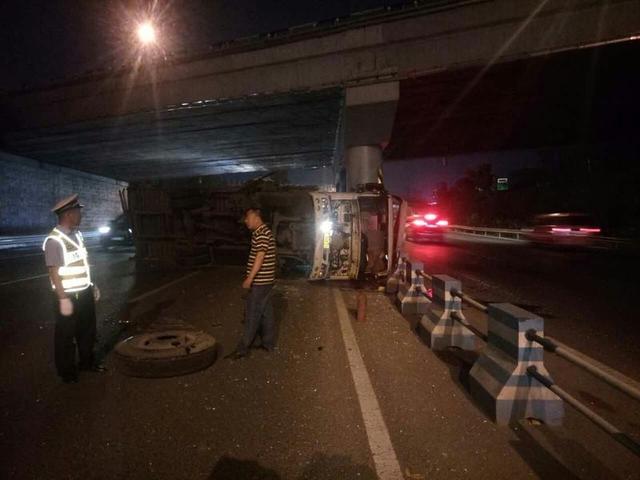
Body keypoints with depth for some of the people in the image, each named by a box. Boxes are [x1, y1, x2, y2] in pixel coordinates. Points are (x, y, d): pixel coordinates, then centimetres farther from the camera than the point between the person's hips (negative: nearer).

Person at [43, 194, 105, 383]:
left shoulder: (77, 235, 5)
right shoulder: (54, 240, -20)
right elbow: (54, 272, -21)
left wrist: (92, 285, 16)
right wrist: (63, 298, -22)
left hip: (84, 293, 8)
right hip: (68, 296, -8)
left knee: (87, 330, 21)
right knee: (66, 335, 9)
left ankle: (87, 362, 40)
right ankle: (67, 371, 27)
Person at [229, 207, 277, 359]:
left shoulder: (262, 232, -16)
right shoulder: (263, 232, 16)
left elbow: (260, 256, -22)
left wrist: (249, 278, -23)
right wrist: (252, 277, 20)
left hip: (260, 281, -10)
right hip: (264, 280, 10)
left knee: (252, 314, -3)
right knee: (266, 312, 14)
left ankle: (243, 348, 6)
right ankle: (269, 344, 23)